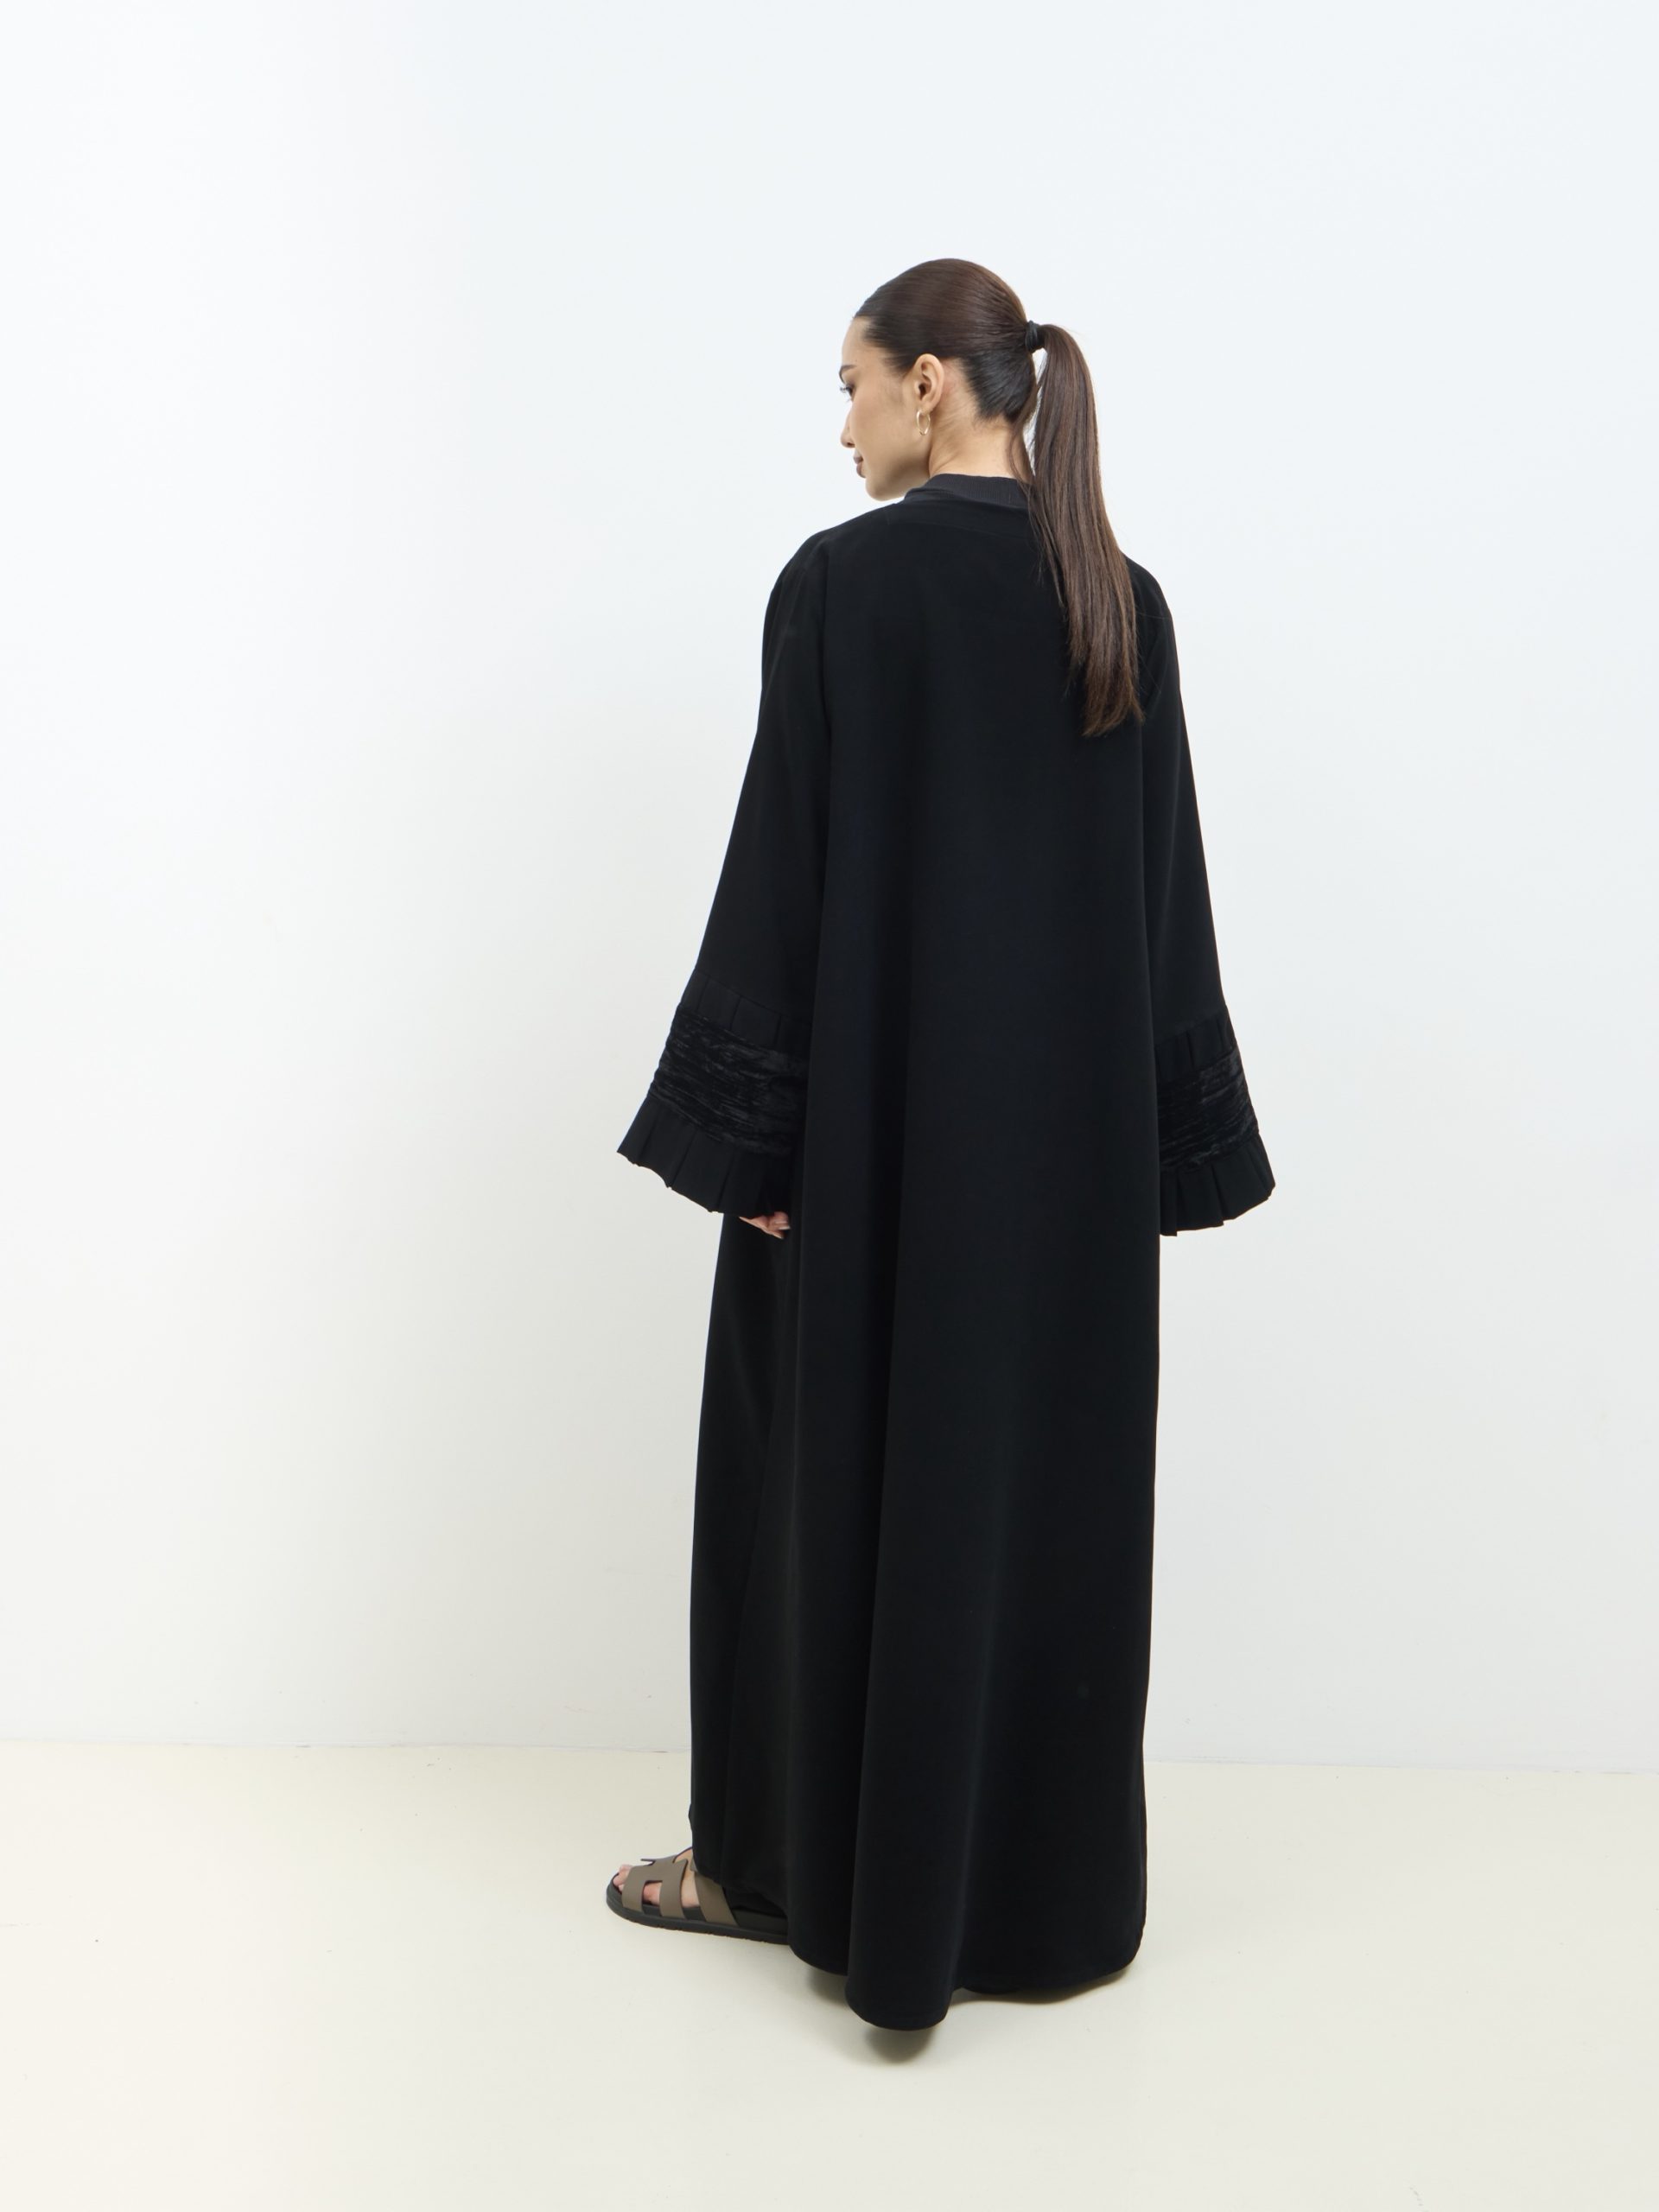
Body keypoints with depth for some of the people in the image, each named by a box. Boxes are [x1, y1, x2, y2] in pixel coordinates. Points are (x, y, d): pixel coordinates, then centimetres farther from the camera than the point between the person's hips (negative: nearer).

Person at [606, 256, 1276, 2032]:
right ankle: (1036, 1885, 24)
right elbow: (1167, 892, 6)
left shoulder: (842, 580, -11)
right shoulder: (1128, 604, 5)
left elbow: (786, 869, -14)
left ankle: (787, 1860, 23)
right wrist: (1169, 1145, 11)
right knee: (1044, 1468, 13)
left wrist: (744, 1130, -8)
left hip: (878, 1099, -5)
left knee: (836, 1455, 9)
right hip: (1069, 1110, 5)